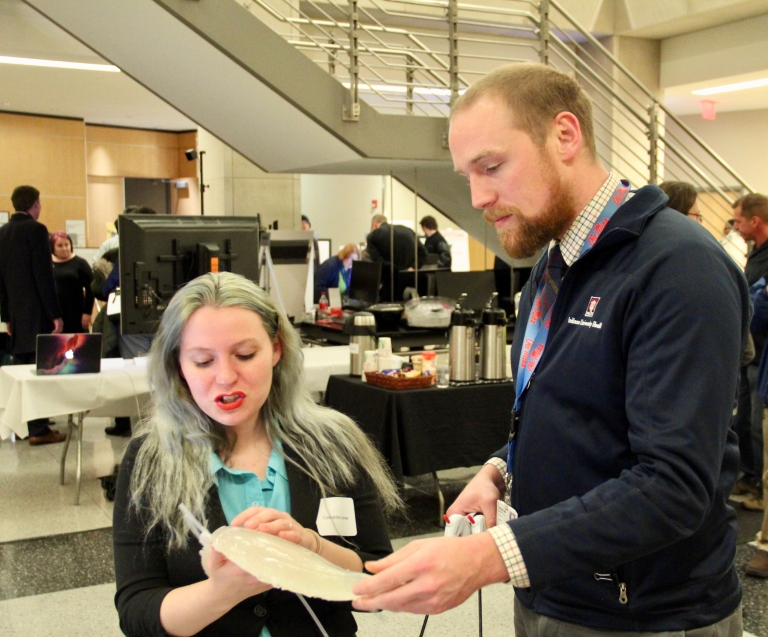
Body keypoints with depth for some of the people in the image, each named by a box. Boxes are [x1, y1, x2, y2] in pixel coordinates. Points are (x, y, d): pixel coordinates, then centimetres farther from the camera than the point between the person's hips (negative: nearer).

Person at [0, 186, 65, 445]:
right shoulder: (36, 229, -11)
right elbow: (44, 275, -16)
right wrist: (55, 314, -14)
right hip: (36, 313, -7)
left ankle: (22, 423, 19)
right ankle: (39, 430, -4)